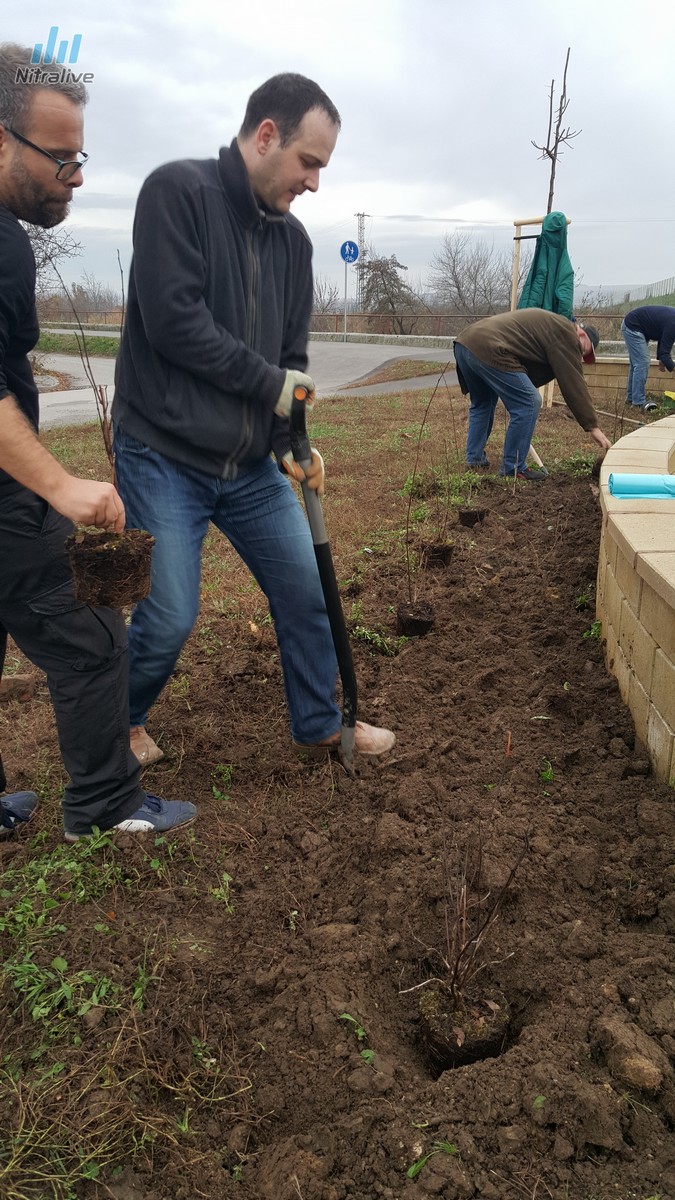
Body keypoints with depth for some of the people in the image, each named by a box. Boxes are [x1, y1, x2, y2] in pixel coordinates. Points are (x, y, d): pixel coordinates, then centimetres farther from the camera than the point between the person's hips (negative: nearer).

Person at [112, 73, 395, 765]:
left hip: (250, 467, 7)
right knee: (169, 620, -3)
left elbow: (290, 357, 11)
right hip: (164, 456, -6)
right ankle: (121, 723, 29)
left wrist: (291, 442, -5)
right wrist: (270, 383, -13)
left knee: (307, 591, 8)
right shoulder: (178, 190, -10)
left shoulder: (292, 239, 10)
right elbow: (172, 320, -21)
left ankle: (320, 726, 30)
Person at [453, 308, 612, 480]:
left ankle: (475, 458, 32)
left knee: (482, 403, 29)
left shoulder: (548, 323, 33)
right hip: (487, 349, -10)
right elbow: (575, 385, 0)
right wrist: (593, 427, 3)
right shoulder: (565, 333, 4)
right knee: (529, 403, -4)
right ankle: (513, 469, 2)